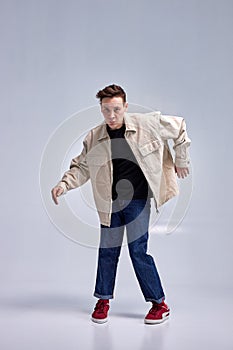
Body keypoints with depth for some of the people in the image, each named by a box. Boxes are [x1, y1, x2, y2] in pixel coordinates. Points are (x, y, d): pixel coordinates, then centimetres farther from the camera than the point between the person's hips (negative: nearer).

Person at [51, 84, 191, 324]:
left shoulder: (147, 124, -10)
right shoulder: (94, 138, -3)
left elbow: (179, 127, 5)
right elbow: (81, 167, 6)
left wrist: (181, 160, 9)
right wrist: (64, 184, -11)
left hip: (137, 199, -3)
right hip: (110, 202, 3)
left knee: (138, 250, -5)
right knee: (107, 250, 7)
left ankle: (160, 304, 9)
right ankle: (103, 300, 26)